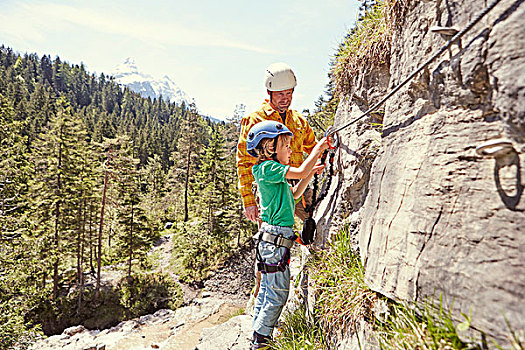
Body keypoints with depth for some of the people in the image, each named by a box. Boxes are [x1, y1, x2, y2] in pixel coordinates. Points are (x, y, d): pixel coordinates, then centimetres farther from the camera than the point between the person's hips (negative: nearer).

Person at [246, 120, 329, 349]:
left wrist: (311, 173, 15)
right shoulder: (268, 168, -14)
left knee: (267, 290, 18)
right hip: (275, 238, -10)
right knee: (278, 294, 1)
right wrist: (318, 148, -12)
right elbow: (300, 172, -25)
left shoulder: (270, 170, 16)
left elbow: (294, 194, 24)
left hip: (272, 239, 10)